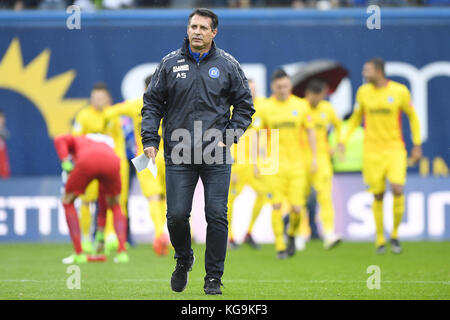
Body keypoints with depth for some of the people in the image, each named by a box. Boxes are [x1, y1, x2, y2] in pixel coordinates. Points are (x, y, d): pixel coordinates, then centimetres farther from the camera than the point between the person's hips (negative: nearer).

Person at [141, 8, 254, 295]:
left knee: (217, 217, -4)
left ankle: (214, 277, 7)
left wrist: (229, 138, -3)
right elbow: (153, 104, 10)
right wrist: (150, 140, -2)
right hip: (179, 156, 1)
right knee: (177, 215, -3)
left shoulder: (228, 65, 4)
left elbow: (245, 107, 10)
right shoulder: (170, 64, 6)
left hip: (217, 158, -1)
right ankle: (183, 260, 26)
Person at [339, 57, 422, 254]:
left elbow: (413, 117, 7)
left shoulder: (400, 91, -5)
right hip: (372, 151, 2)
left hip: (395, 149, -2)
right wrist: (344, 140, 7)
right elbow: (356, 117, 17)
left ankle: (395, 235, 3)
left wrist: (417, 145, 4)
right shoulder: (363, 92, 2)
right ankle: (380, 240, 15)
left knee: (397, 190, -17)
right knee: (378, 195, 1)